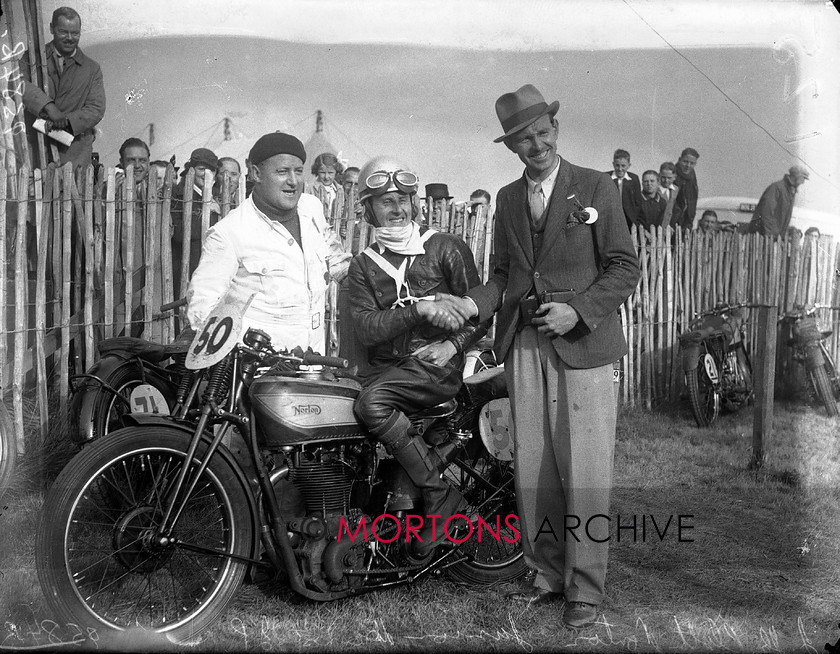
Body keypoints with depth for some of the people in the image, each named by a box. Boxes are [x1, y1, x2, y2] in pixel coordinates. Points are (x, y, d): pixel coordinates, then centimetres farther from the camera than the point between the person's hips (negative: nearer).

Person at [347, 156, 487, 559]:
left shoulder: (446, 248, 6)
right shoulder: (363, 265, 13)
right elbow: (366, 328, -2)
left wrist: (453, 344, -13)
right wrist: (417, 310, -17)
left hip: (437, 364, -4)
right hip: (385, 368, 5)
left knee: (372, 403, -31)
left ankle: (438, 495, -21)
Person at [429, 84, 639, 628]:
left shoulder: (596, 187, 1)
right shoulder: (507, 199, 15)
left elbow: (624, 267, -1)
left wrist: (578, 310, -14)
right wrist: (472, 304, -2)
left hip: (582, 344, -4)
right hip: (524, 345, 5)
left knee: (584, 474, -2)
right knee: (532, 470, 8)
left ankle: (585, 588, 10)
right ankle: (549, 573, 22)